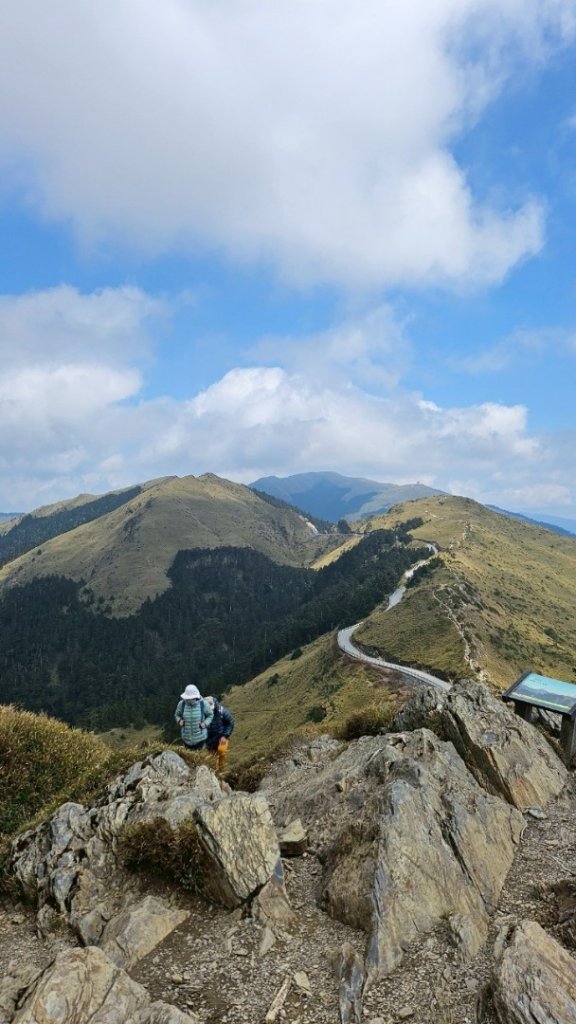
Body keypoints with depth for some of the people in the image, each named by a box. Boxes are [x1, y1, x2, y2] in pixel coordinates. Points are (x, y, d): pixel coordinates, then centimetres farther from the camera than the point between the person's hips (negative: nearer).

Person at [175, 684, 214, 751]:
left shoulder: (204, 704, -16)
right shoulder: (181, 704, -13)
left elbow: (210, 715, 1)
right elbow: (177, 714, 6)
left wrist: (205, 723, -14)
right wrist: (179, 720, -13)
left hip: (200, 737, -2)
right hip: (186, 737, 2)